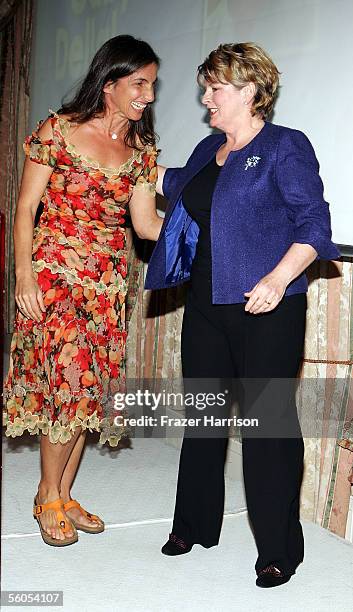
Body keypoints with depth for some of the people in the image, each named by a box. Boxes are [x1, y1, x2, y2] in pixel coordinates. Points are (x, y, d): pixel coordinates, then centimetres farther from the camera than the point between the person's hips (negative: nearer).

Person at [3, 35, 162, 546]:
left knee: (91, 388, 6)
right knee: (69, 382, -10)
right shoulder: (60, 130, -4)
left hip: (108, 282, 5)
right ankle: (48, 496, 10)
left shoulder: (141, 150, 8)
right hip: (55, 272, -5)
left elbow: (146, 224, 3)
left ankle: (63, 496, 21)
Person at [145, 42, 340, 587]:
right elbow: (176, 184, 37)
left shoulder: (284, 148, -6)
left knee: (267, 421, -3)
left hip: (265, 311, -7)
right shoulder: (209, 150, 16)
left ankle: (280, 549, 12)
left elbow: (314, 225, -12)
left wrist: (279, 278, -26)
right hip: (206, 304, 8)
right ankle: (196, 525, 31)